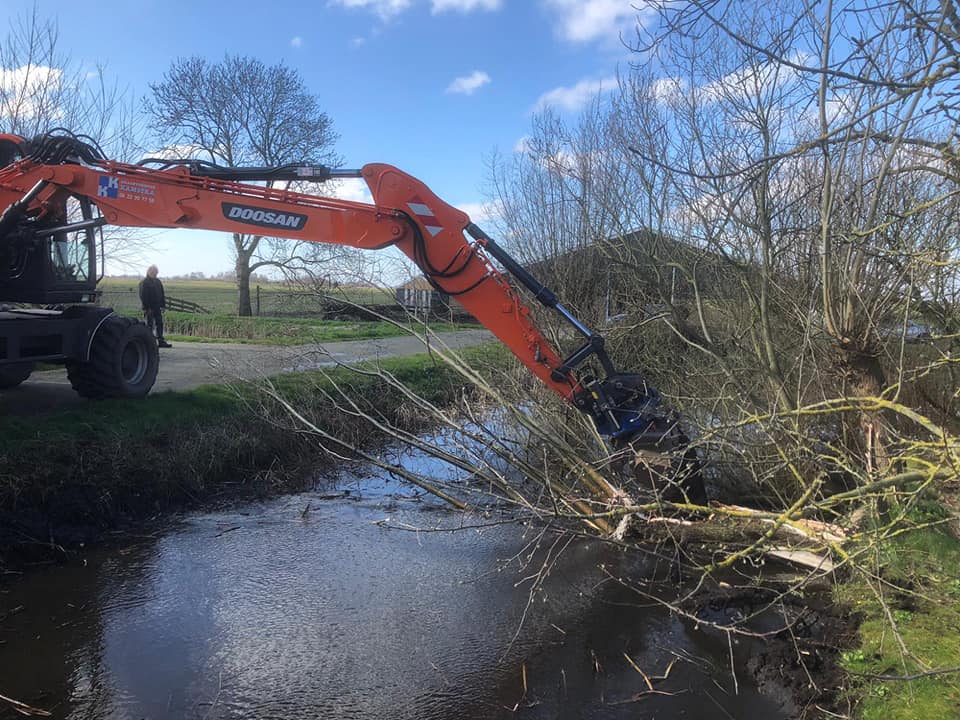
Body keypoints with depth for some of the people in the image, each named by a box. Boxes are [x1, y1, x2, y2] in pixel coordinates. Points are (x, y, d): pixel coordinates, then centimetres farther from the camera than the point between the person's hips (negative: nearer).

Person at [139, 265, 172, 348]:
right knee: (150, 325, -2)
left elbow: (162, 295, 19)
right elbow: (143, 296, -12)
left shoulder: (158, 281, 15)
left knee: (160, 324, 6)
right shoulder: (144, 282, -6)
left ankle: (161, 341, 9)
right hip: (149, 308, -7)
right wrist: (146, 307, -17)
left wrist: (163, 305, 11)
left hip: (157, 307, 7)